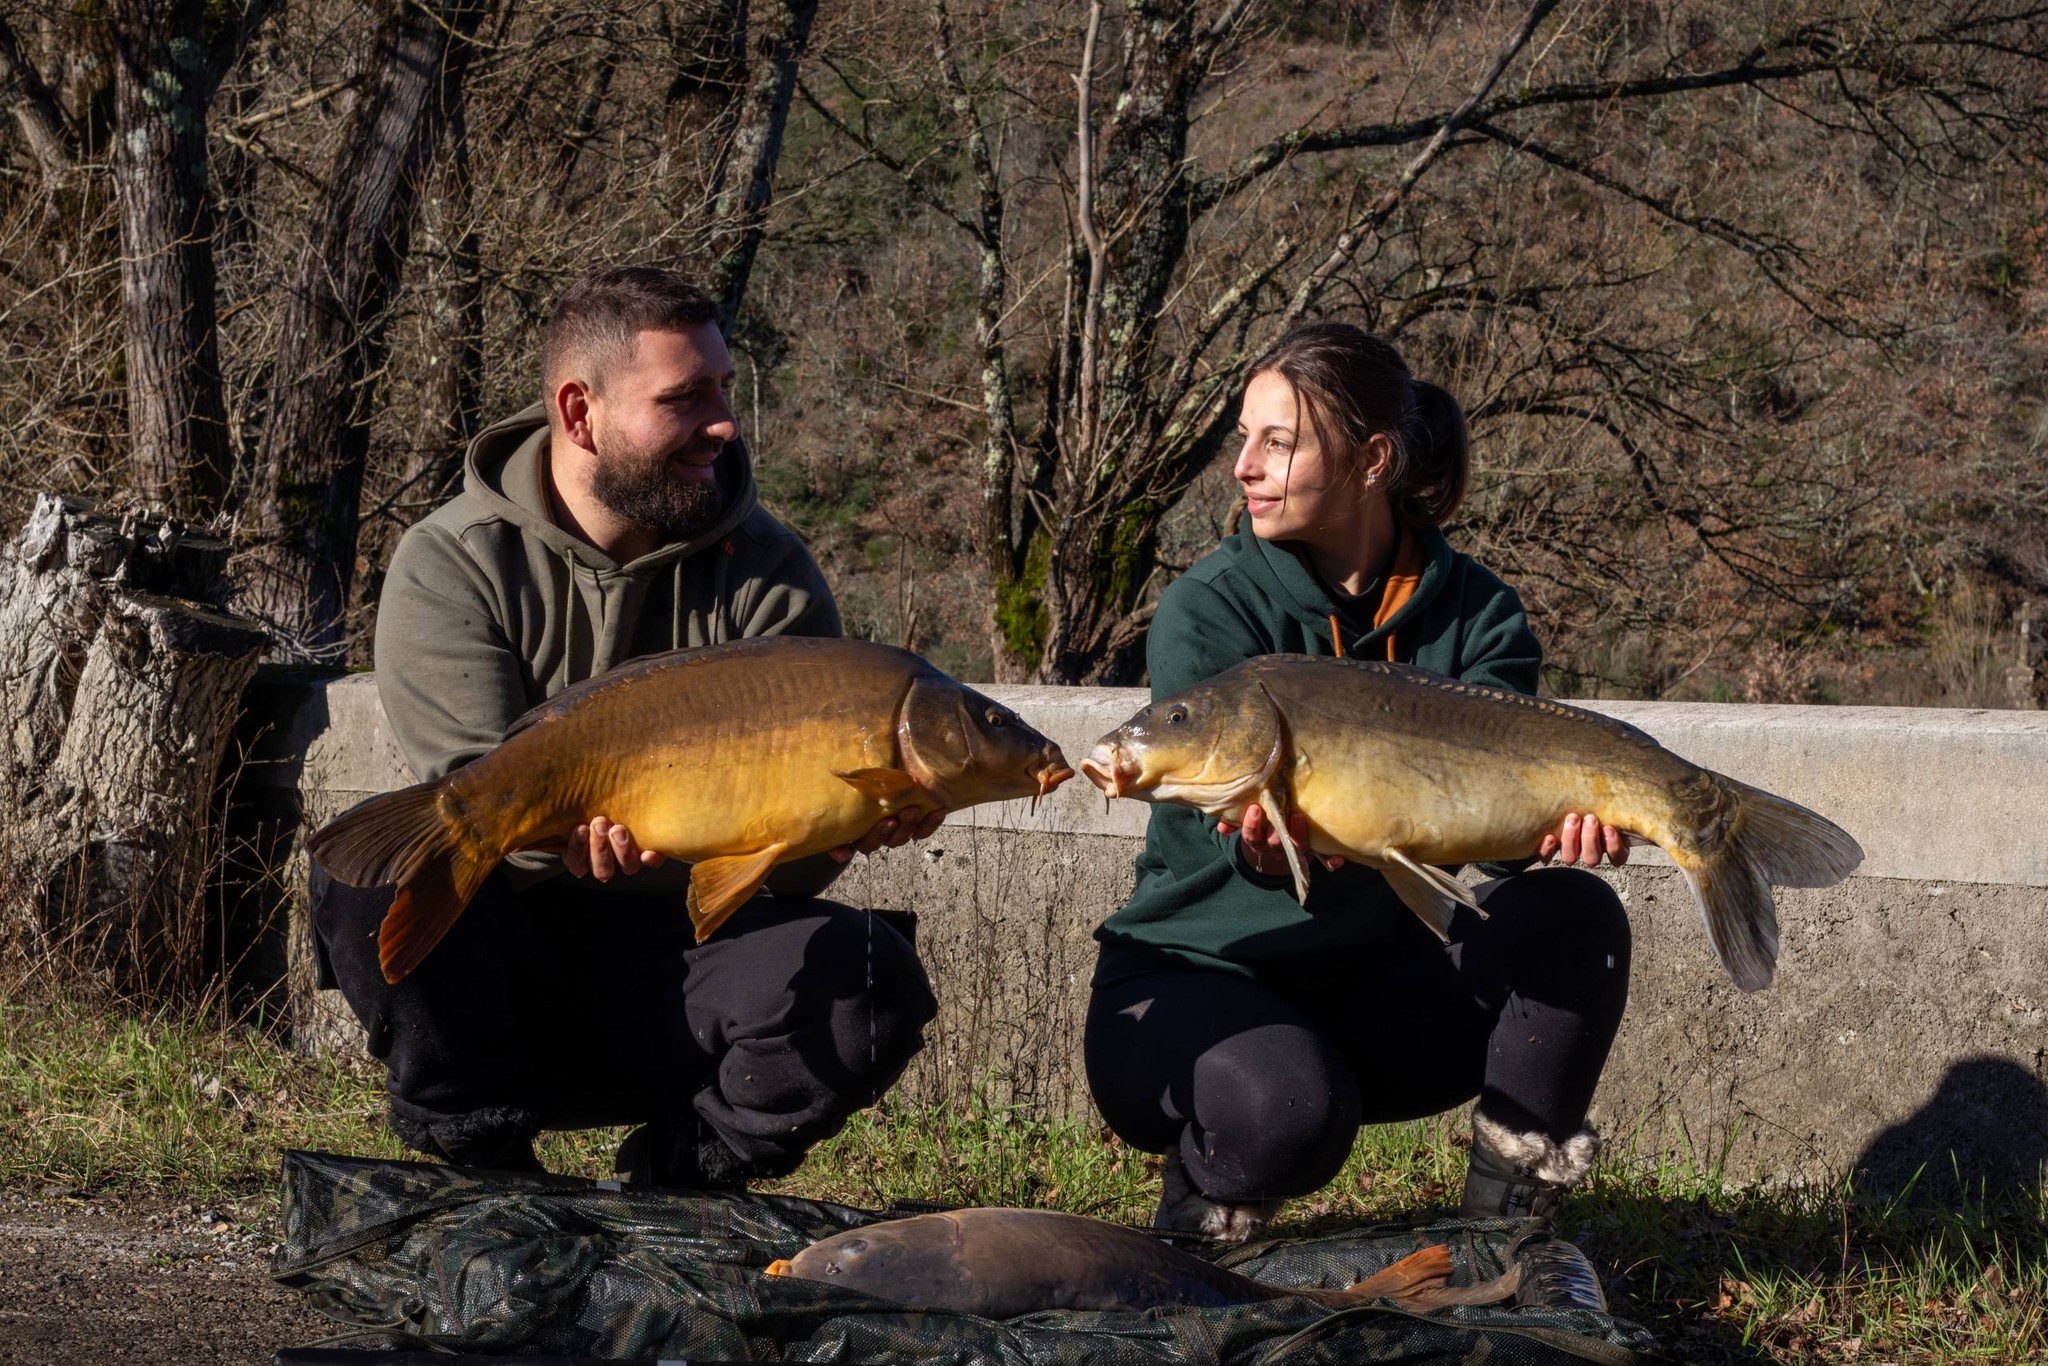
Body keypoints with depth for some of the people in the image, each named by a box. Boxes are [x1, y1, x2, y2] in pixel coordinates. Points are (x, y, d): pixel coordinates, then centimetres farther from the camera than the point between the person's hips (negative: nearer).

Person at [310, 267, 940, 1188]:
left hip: (682, 958, 1)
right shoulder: (451, 566, -7)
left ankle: (674, 1182, -5)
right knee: (371, 871, -31)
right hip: (509, 969, -1)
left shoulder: (766, 575, -1)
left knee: (875, 980, -27)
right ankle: (484, 1171, -13)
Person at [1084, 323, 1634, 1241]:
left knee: (1572, 916, -21)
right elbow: (1213, 815, -22)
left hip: (1368, 994, 4)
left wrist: (1551, 817, -41)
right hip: (1191, 980, -4)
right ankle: (1199, 1226, -1)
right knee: (1290, 1110, -37)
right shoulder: (1209, 610, -11)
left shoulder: (1474, 613, -2)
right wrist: (1262, 848, -48)